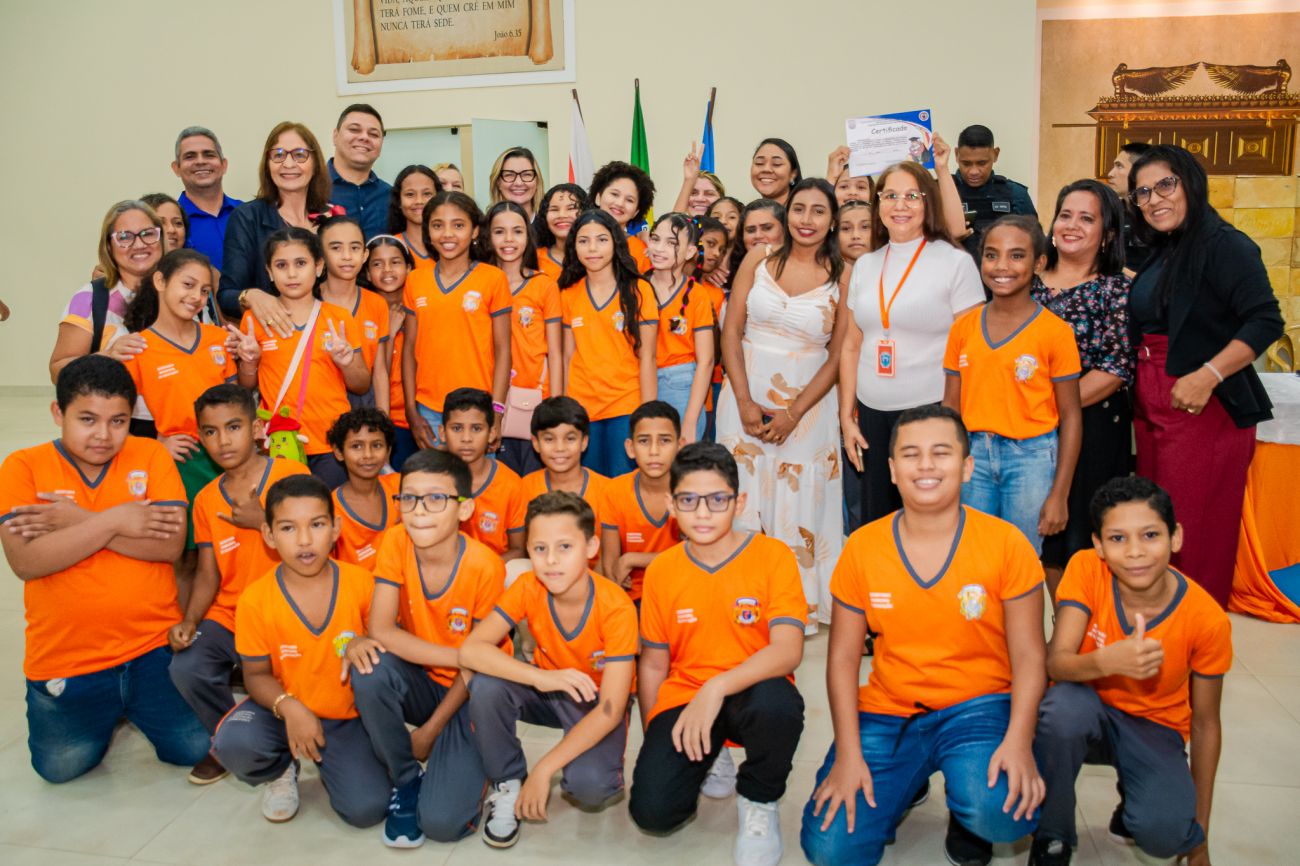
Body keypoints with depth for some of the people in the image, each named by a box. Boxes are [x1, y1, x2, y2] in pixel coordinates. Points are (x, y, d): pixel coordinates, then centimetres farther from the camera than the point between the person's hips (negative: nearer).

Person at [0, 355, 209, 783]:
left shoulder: (151, 454, -1)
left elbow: (171, 544, -12)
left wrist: (81, 521, -17)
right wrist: (113, 520, -19)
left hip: (154, 646, 0)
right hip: (64, 660, 0)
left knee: (195, 747, -3)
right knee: (61, 765, -5)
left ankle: (132, 707, 26)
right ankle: (106, 712, 25)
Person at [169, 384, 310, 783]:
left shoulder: (292, 474, -6)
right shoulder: (206, 500, 9)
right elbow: (208, 574, 7)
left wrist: (264, 521, -17)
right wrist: (189, 621, -8)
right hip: (227, 616, 4)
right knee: (186, 669, -21)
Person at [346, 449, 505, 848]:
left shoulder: (485, 566, -22)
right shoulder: (395, 542, -14)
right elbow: (380, 630, -21)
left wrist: (430, 730, -10)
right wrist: (460, 655, -26)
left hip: (465, 693, -3)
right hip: (419, 682, 4)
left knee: (442, 821, -20)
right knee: (370, 670, -31)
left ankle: (467, 764, 16)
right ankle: (406, 780, -4)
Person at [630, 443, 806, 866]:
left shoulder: (773, 556, -9)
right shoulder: (661, 570, 1)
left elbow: (788, 649, -21)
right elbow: (654, 662, 8)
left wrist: (717, 687, -32)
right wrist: (654, 739, 3)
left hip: (750, 693, -1)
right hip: (683, 697, 2)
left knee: (777, 703, -38)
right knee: (652, 809, -20)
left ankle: (759, 801, -5)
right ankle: (707, 759, 15)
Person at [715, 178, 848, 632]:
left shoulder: (842, 277, -2)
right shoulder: (759, 259, 2)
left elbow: (837, 356, -3)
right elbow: (731, 331, 0)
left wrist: (794, 413, -11)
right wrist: (745, 402, -9)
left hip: (807, 404, -1)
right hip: (746, 397, 1)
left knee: (798, 505, 4)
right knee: (743, 500, 5)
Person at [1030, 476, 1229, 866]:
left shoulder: (1208, 620, -18)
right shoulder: (1085, 569, -20)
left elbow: (1205, 722, -5)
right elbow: (1055, 662, -26)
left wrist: (1200, 831, -1)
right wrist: (1107, 661, -50)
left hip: (1154, 727, 0)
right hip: (1089, 711, 0)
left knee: (1165, 832, -29)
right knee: (1064, 705, -37)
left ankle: (1137, 798, 11)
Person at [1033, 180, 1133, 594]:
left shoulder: (1117, 289, -2)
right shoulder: (1031, 284, 8)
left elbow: (1118, 369, -11)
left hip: (1093, 428, -3)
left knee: (1082, 536, 2)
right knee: (1045, 530, 10)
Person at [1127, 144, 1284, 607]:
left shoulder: (1224, 245, -10)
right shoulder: (1160, 254, 15)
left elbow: (1266, 321, -19)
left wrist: (1207, 376, -28)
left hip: (1204, 406, -8)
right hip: (1151, 405, 8)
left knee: (1194, 532, -3)